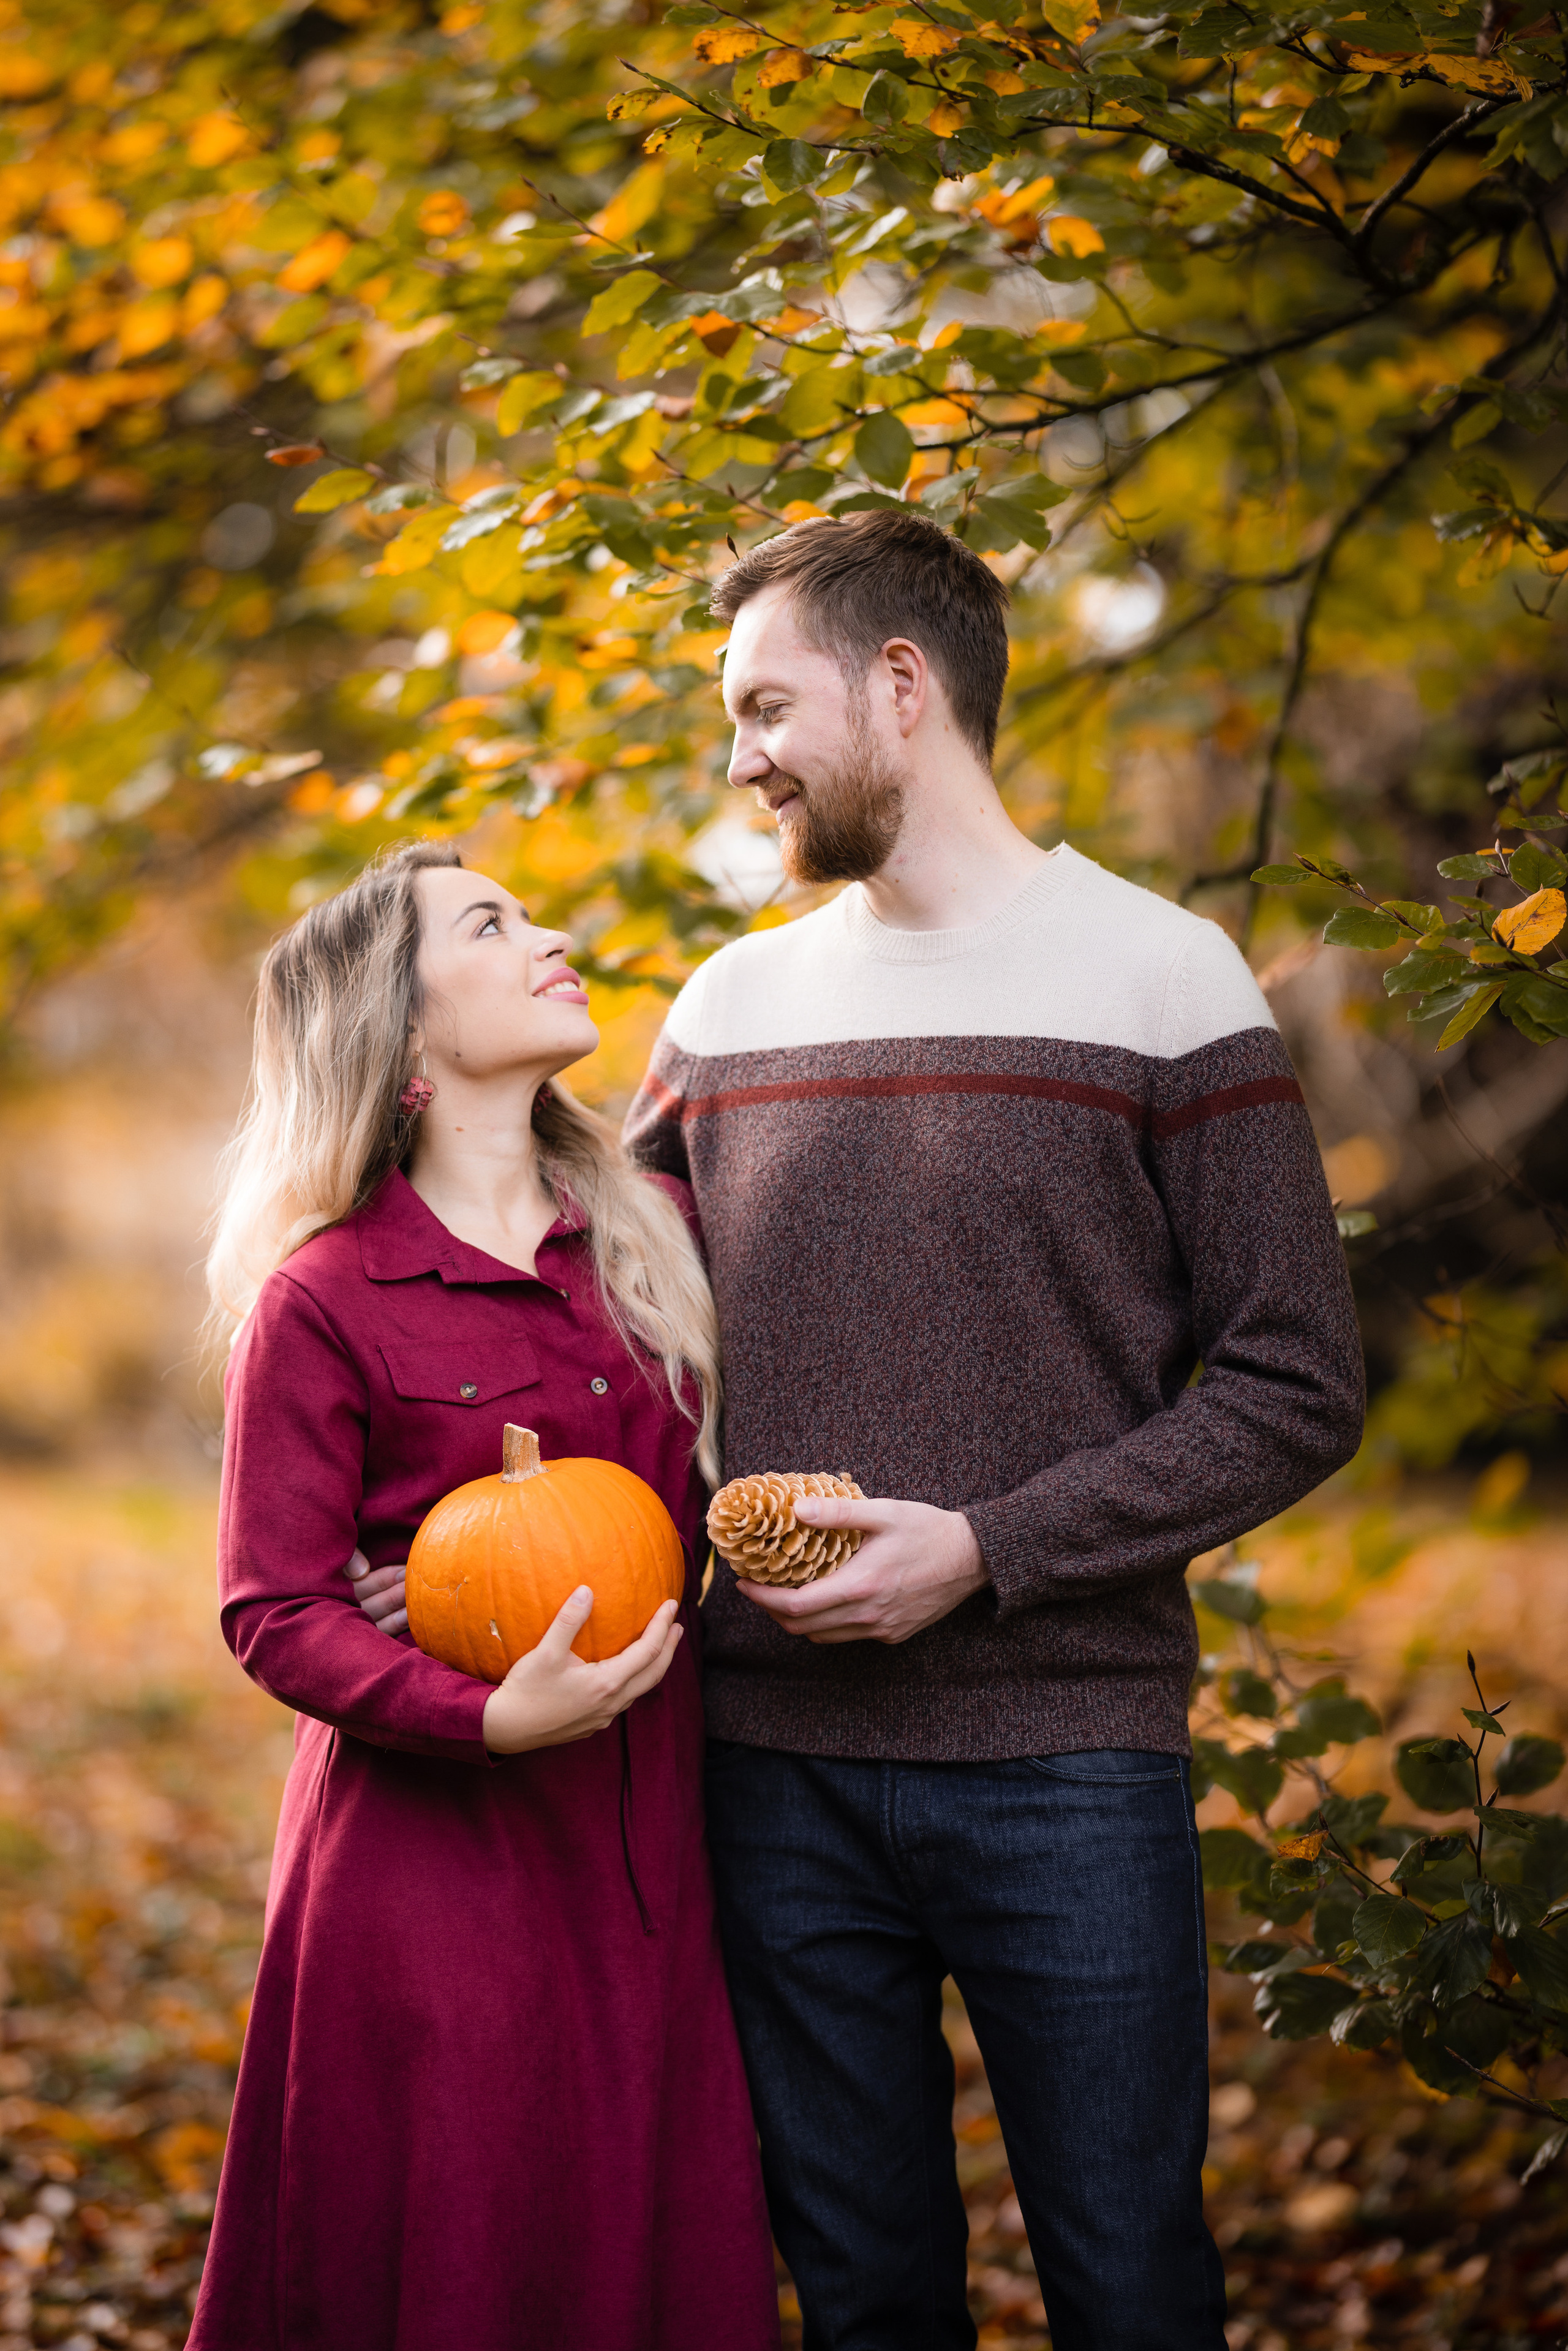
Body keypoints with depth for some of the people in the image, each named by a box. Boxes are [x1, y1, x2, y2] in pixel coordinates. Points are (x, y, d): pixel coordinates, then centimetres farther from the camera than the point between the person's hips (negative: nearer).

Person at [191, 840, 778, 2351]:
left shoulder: (651, 1234, 9)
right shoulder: (324, 1300, -7)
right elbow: (273, 1615, -8)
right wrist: (489, 1716, -21)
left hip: (645, 1850, 5)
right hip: (435, 1867, -5)